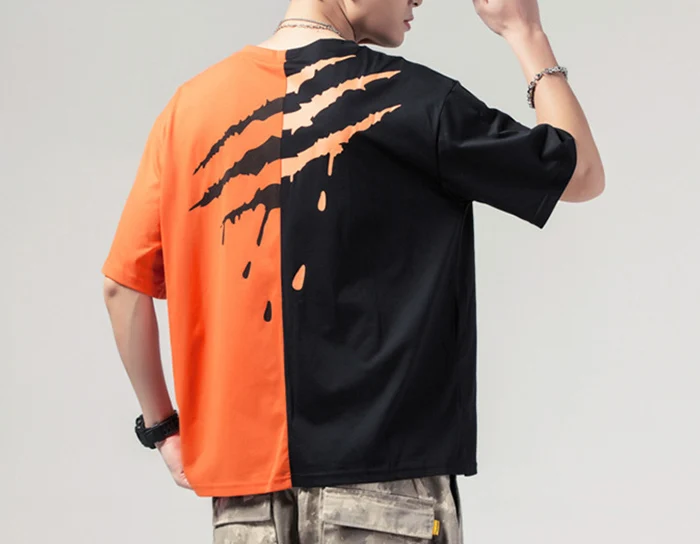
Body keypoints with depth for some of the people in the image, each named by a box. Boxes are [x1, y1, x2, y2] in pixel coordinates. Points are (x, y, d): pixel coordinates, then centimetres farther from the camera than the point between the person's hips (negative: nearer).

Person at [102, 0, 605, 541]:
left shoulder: (192, 102, 6)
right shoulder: (405, 96, -7)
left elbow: (125, 284, 7)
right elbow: (583, 174, 3)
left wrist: (162, 427, 17)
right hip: (382, 481, -4)